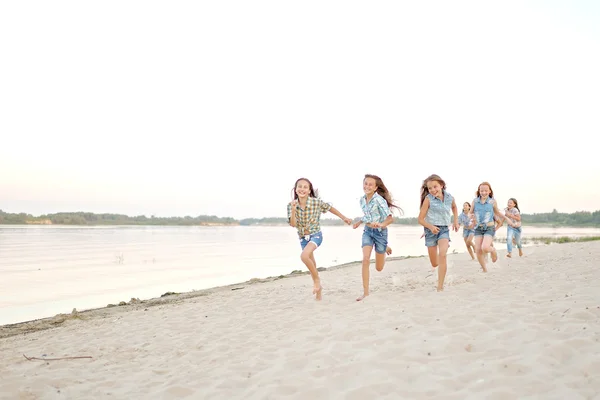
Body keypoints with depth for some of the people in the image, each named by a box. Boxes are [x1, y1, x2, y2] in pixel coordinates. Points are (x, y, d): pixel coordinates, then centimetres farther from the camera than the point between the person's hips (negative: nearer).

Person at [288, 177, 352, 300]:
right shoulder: (291, 205, -10)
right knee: (311, 264, 13)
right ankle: (318, 287, 33)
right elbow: (293, 224, -15)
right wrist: (293, 210, -29)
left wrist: (344, 218, 10)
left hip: (315, 235, -4)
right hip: (303, 237, 4)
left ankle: (317, 279, -6)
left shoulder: (317, 202, -15)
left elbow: (330, 208, 1)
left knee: (304, 256, -28)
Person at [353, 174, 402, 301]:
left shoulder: (379, 200, -19)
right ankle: (365, 292, -10)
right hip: (367, 231, 4)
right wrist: (359, 222, 10)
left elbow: (390, 218, -22)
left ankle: (386, 249, 44)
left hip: (380, 232, -4)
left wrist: (380, 225, -38)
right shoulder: (362, 200, 1)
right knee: (365, 259, -17)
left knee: (379, 268, 10)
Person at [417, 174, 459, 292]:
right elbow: (420, 219, -10)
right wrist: (431, 226, -27)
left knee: (442, 254, -25)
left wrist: (456, 221, 15)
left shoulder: (449, 197, -2)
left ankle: (440, 286, -21)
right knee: (434, 264, 7)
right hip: (431, 229, -1)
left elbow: (454, 207, 24)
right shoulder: (428, 199, -12)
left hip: (444, 229, 1)